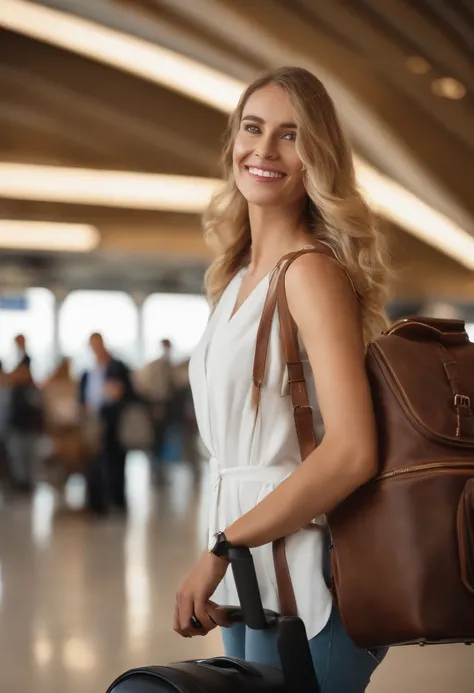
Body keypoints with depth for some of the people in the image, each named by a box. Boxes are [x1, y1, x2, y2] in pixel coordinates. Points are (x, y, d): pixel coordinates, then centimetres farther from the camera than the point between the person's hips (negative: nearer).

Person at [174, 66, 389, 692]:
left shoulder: (312, 271, -15)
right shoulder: (239, 275, 12)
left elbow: (351, 453, -24)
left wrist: (220, 548, -19)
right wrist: (226, 559, 9)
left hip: (302, 574, -8)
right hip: (249, 572, 8)